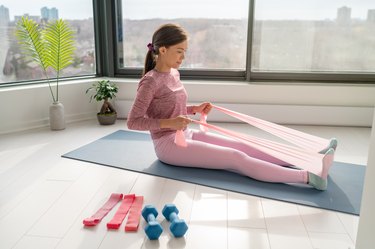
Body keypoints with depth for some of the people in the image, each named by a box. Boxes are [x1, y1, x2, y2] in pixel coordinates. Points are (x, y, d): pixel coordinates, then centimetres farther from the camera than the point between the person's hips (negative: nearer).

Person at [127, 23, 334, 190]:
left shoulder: (173, 74, 8)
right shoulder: (150, 81, -17)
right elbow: (133, 121, -19)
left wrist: (195, 109, 4)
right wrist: (169, 123, -28)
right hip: (168, 144, -8)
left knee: (241, 146, -4)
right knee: (236, 158, -19)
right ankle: (307, 176, -23)